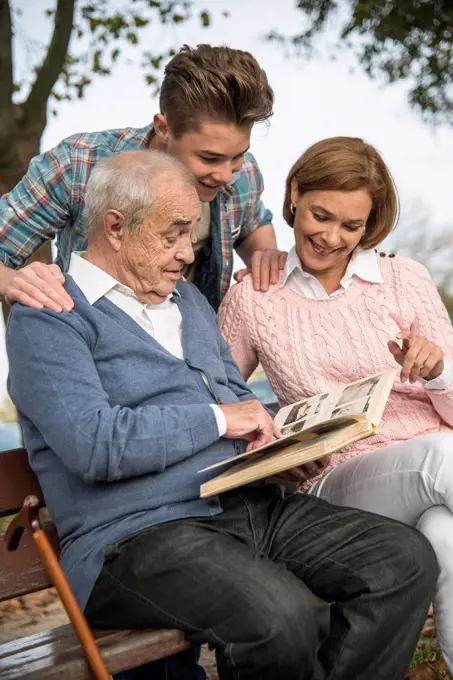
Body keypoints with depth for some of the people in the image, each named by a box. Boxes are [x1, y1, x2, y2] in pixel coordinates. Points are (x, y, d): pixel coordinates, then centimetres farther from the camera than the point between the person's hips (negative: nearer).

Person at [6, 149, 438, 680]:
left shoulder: (187, 298, 22)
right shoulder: (46, 320, -5)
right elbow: (93, 445, -20)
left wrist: (280, 445, 4)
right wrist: (217, 419, -10)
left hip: (251, 505, 8)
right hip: (136, 536, -7)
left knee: (406, 558, -10)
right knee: (282, 618, -33)